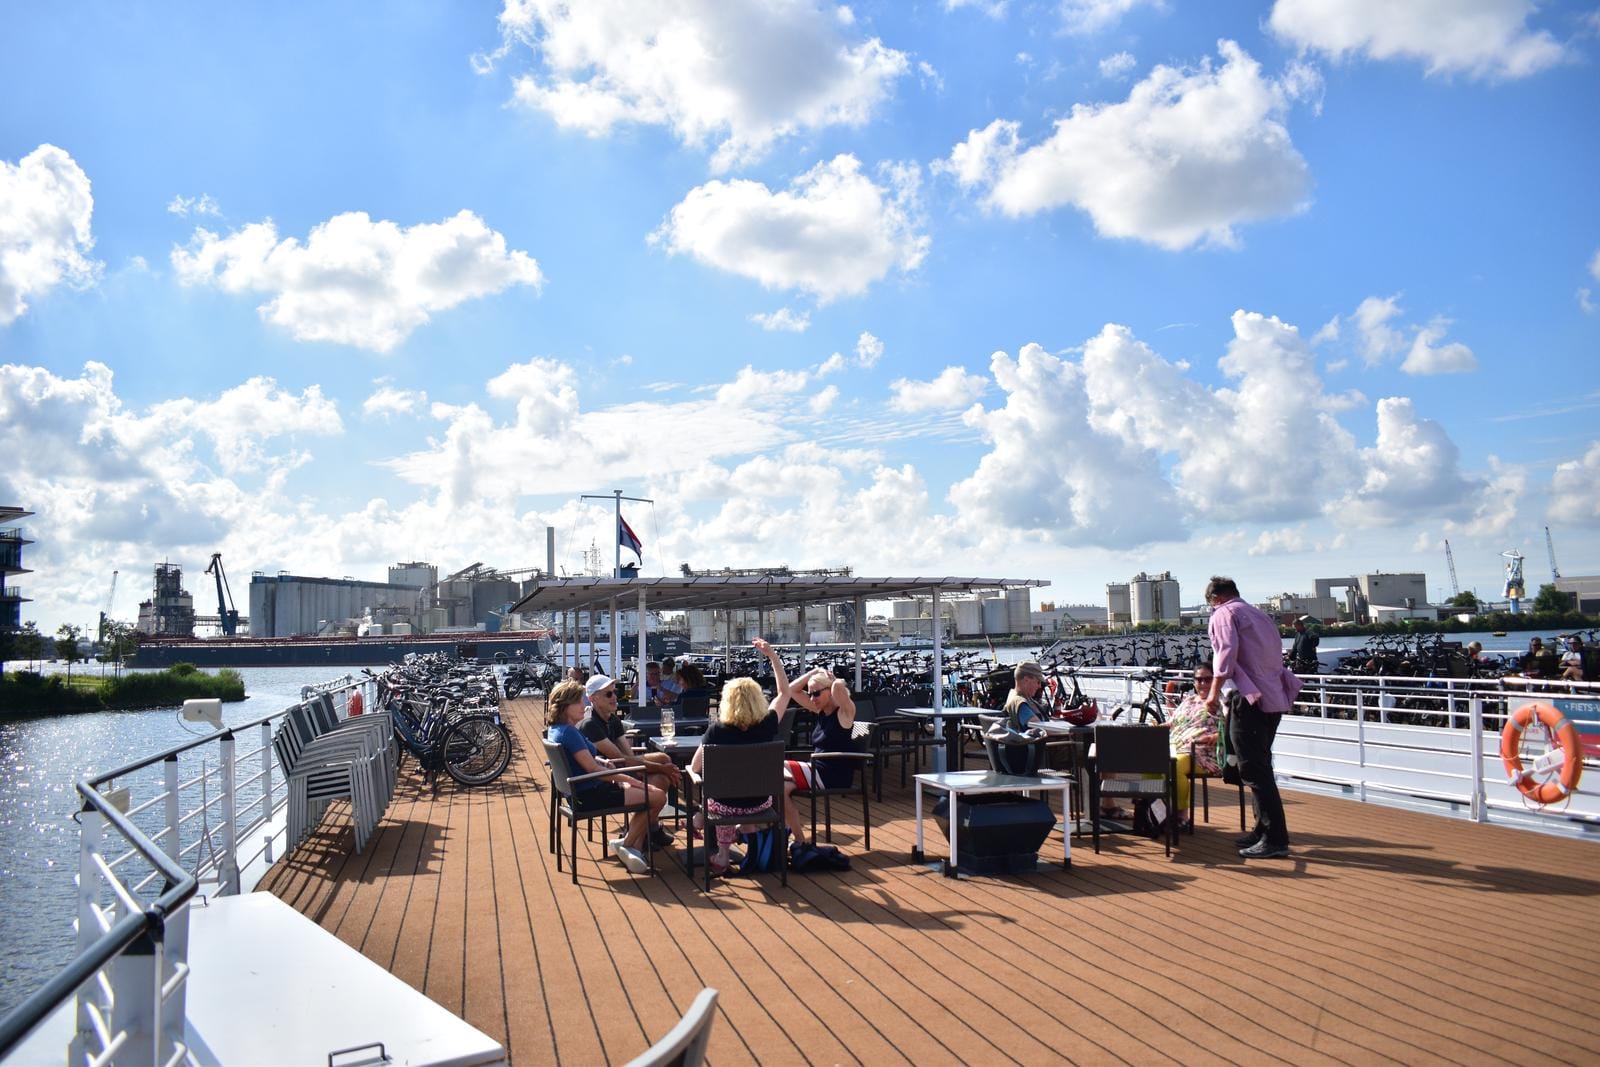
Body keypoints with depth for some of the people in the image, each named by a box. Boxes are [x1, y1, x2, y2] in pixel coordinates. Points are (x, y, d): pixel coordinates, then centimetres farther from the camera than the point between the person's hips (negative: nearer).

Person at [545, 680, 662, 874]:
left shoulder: (555, 729, 9)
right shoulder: (569, 732, -22)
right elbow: (592, 769, -24)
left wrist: (602, 761, 3)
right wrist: (631, 780, -16)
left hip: (581, 791, 11)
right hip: (590, 795, -11)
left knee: (647, 790, 18)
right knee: (657, 797, -12)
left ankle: (635, 847, 13)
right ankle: (627, 844, 4)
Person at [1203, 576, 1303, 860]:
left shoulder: (1224, 613, -1)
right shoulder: (1260, 615, 24)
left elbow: (1227, 651, -16)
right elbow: (1275, 654, 24)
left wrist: (1214, 692, -17)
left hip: (1249, 698, -9)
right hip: (1275, 698, 9)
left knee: (1254, 770, -7)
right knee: (1261, 767, 17)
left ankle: (1275, 840, -7)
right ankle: (1264, 830, 23)